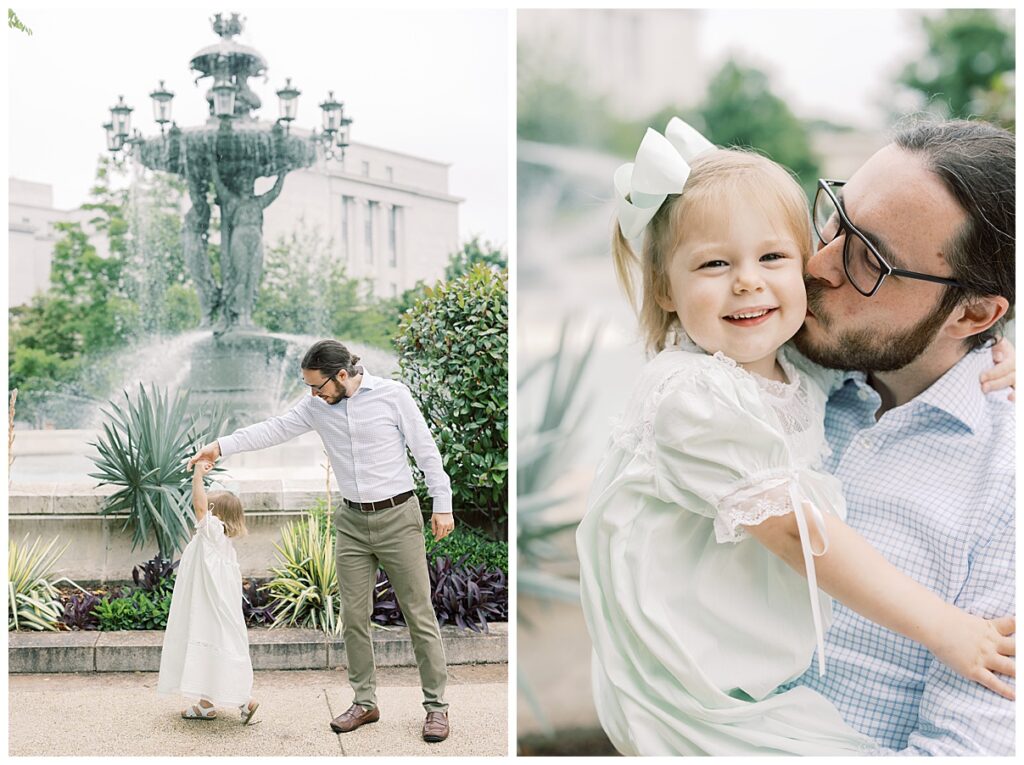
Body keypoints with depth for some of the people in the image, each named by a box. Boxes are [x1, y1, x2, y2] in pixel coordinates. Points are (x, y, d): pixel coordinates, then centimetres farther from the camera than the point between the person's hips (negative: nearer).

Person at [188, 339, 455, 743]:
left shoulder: (392, 394, -10)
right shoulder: (317, 406, 2)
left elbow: (426, 450, -6)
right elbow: (275, 428, 2)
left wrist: (442, 504, -7)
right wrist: (221, 446, -7)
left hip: (398, 517, -4)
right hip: (351, 523, 5)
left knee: (420, 615, 0)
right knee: (354, 618, 8)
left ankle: (436, 706, 9)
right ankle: (364, 702, 21)